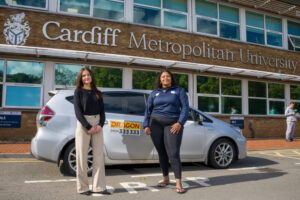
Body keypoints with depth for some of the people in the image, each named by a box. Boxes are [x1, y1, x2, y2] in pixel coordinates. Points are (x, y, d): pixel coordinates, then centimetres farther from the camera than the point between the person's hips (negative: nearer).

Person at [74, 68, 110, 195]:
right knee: (82, 156, -1)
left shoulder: (97, 93, 14)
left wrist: (100, 125, -7)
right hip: (83, 124, -4)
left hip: (97, 124, 4)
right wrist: (88, 127, -14)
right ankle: (82, 187, 10)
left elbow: (102, 110, 10)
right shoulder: (78, 92, 2)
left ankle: (99, 187, 9)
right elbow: (78, 111, -6)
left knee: (99, 156, 2)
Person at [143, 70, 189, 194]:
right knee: (162, 153, 7)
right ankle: (166, 179, 22)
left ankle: (178, 183, -7)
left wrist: (180, 123, -15)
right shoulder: (154, 93, 12)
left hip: (173, 125, -3)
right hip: (156, 124, 3)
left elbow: (185, 107, -3)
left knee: (173, 153, -12)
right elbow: (148, 110, 10)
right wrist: (146, 125, -1)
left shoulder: (179, 91, 5)